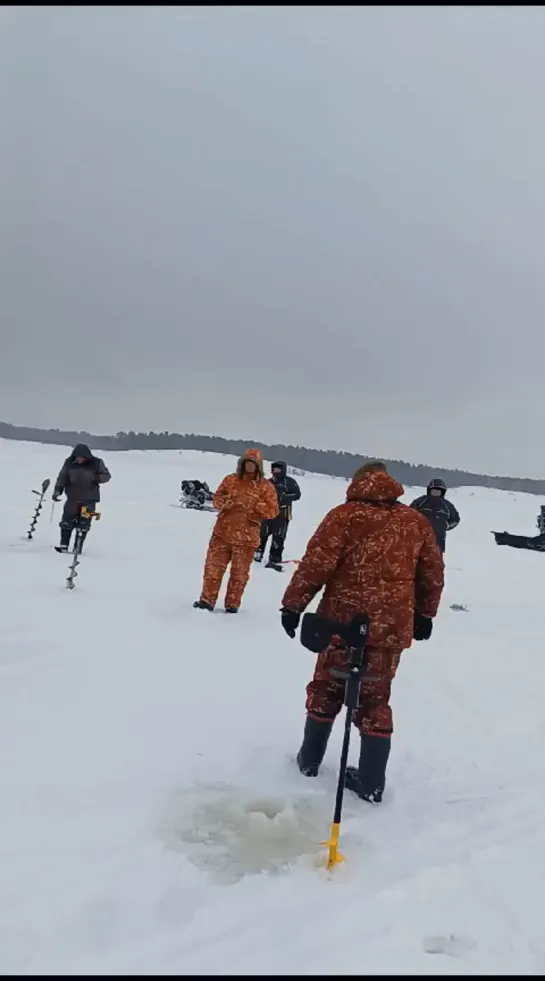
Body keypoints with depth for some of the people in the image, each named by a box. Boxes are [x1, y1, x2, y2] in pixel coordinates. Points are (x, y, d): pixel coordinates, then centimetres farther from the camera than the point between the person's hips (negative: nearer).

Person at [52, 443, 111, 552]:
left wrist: (97, 478, -21)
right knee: (67, 522, 0)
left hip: (89, 500, -2)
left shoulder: (96, 463, -6)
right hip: (72, 498, 2)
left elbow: (107, 475, 0)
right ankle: (64, 545, 9)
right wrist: (57, 490, -9)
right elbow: (62, 477, 3)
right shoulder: (69, 462, -2)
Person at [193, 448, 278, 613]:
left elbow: (272, 511, -5)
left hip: (246, 538, -2)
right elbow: (217, 499, 10)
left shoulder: (265, 486, -1)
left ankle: (232, 604, 18)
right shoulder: (230, 480, 6)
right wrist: (225, 501, -12)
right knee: (213, 567, 4)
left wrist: (255, 504, -17)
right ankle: (207, 600, 14)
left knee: (239, 572, 6)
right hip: (222, 532, 2)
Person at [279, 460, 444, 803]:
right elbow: (433, 573, 12)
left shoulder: (345, 515, -7)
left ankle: (310, 760, 29)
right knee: (375, 698, 13)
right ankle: (372, 783, 16)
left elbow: (316, 564, -12)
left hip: (343, 621, -3)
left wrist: (293, 605, -3)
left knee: (326, 689, 15)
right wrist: (424, 614, 24)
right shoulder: (417, 521, 6)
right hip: (392, 627, 3)